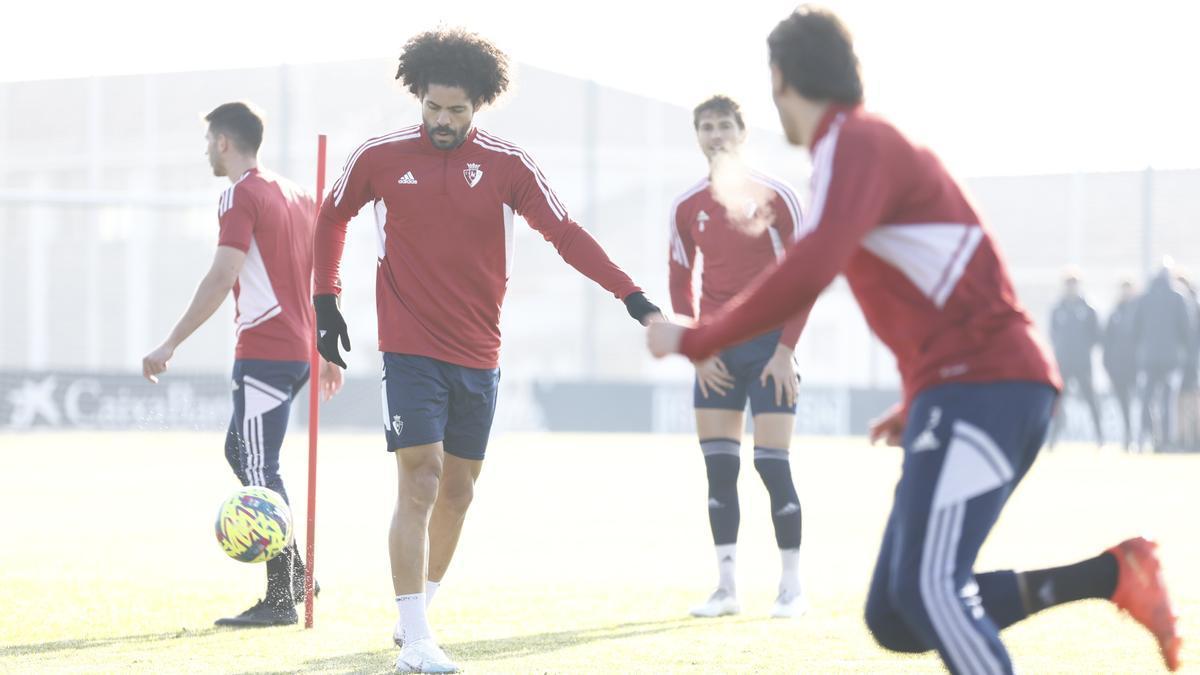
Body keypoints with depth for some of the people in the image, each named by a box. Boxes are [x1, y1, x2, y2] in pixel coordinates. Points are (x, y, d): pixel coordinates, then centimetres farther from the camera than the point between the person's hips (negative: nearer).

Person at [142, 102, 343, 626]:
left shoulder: (241, 196, -10)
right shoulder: (295, 194, 16)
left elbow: (222, 278, -20)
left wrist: (171, 344, -19)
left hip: (264, 353, -9)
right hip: (300, 349, 9)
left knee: (259, 470, -6)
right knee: (241, 452, 20)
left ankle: (281, 599, -7)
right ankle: (294, 573, 17)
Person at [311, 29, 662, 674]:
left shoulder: (507, 165, -1)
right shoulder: (380, 157, -2)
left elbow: (565, 234, -2)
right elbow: (332, 216, 14)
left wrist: (630, 293, -11)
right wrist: (325, 300, 11)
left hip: (477, 355, 3)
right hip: (409, 350, -3)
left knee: (457, 492, 11)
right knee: (419, 484, -12)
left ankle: (416, 616, 29)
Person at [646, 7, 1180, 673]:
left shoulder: (854, 144, -6)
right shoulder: (876, 147, 25)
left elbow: (806, 275, -23)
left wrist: (695, 341, -13)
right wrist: (916, 404, 31)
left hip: (983, 385, -10)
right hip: (964, 392, 10)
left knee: (925, 590, -22)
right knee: (894, 618, 4)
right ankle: (1114, 572, 1)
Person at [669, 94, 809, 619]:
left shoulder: (775, 197, -6)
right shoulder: (687, 207, 6)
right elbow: (680, 284, 12)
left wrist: (786, 350, -13)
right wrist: (696, 352, 1)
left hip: (768, 345, -4)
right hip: (715, 352, 4)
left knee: (772, 464, -8)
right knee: (718, 467, 1)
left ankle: (791, 586, 2)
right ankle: (726, 588, 6)